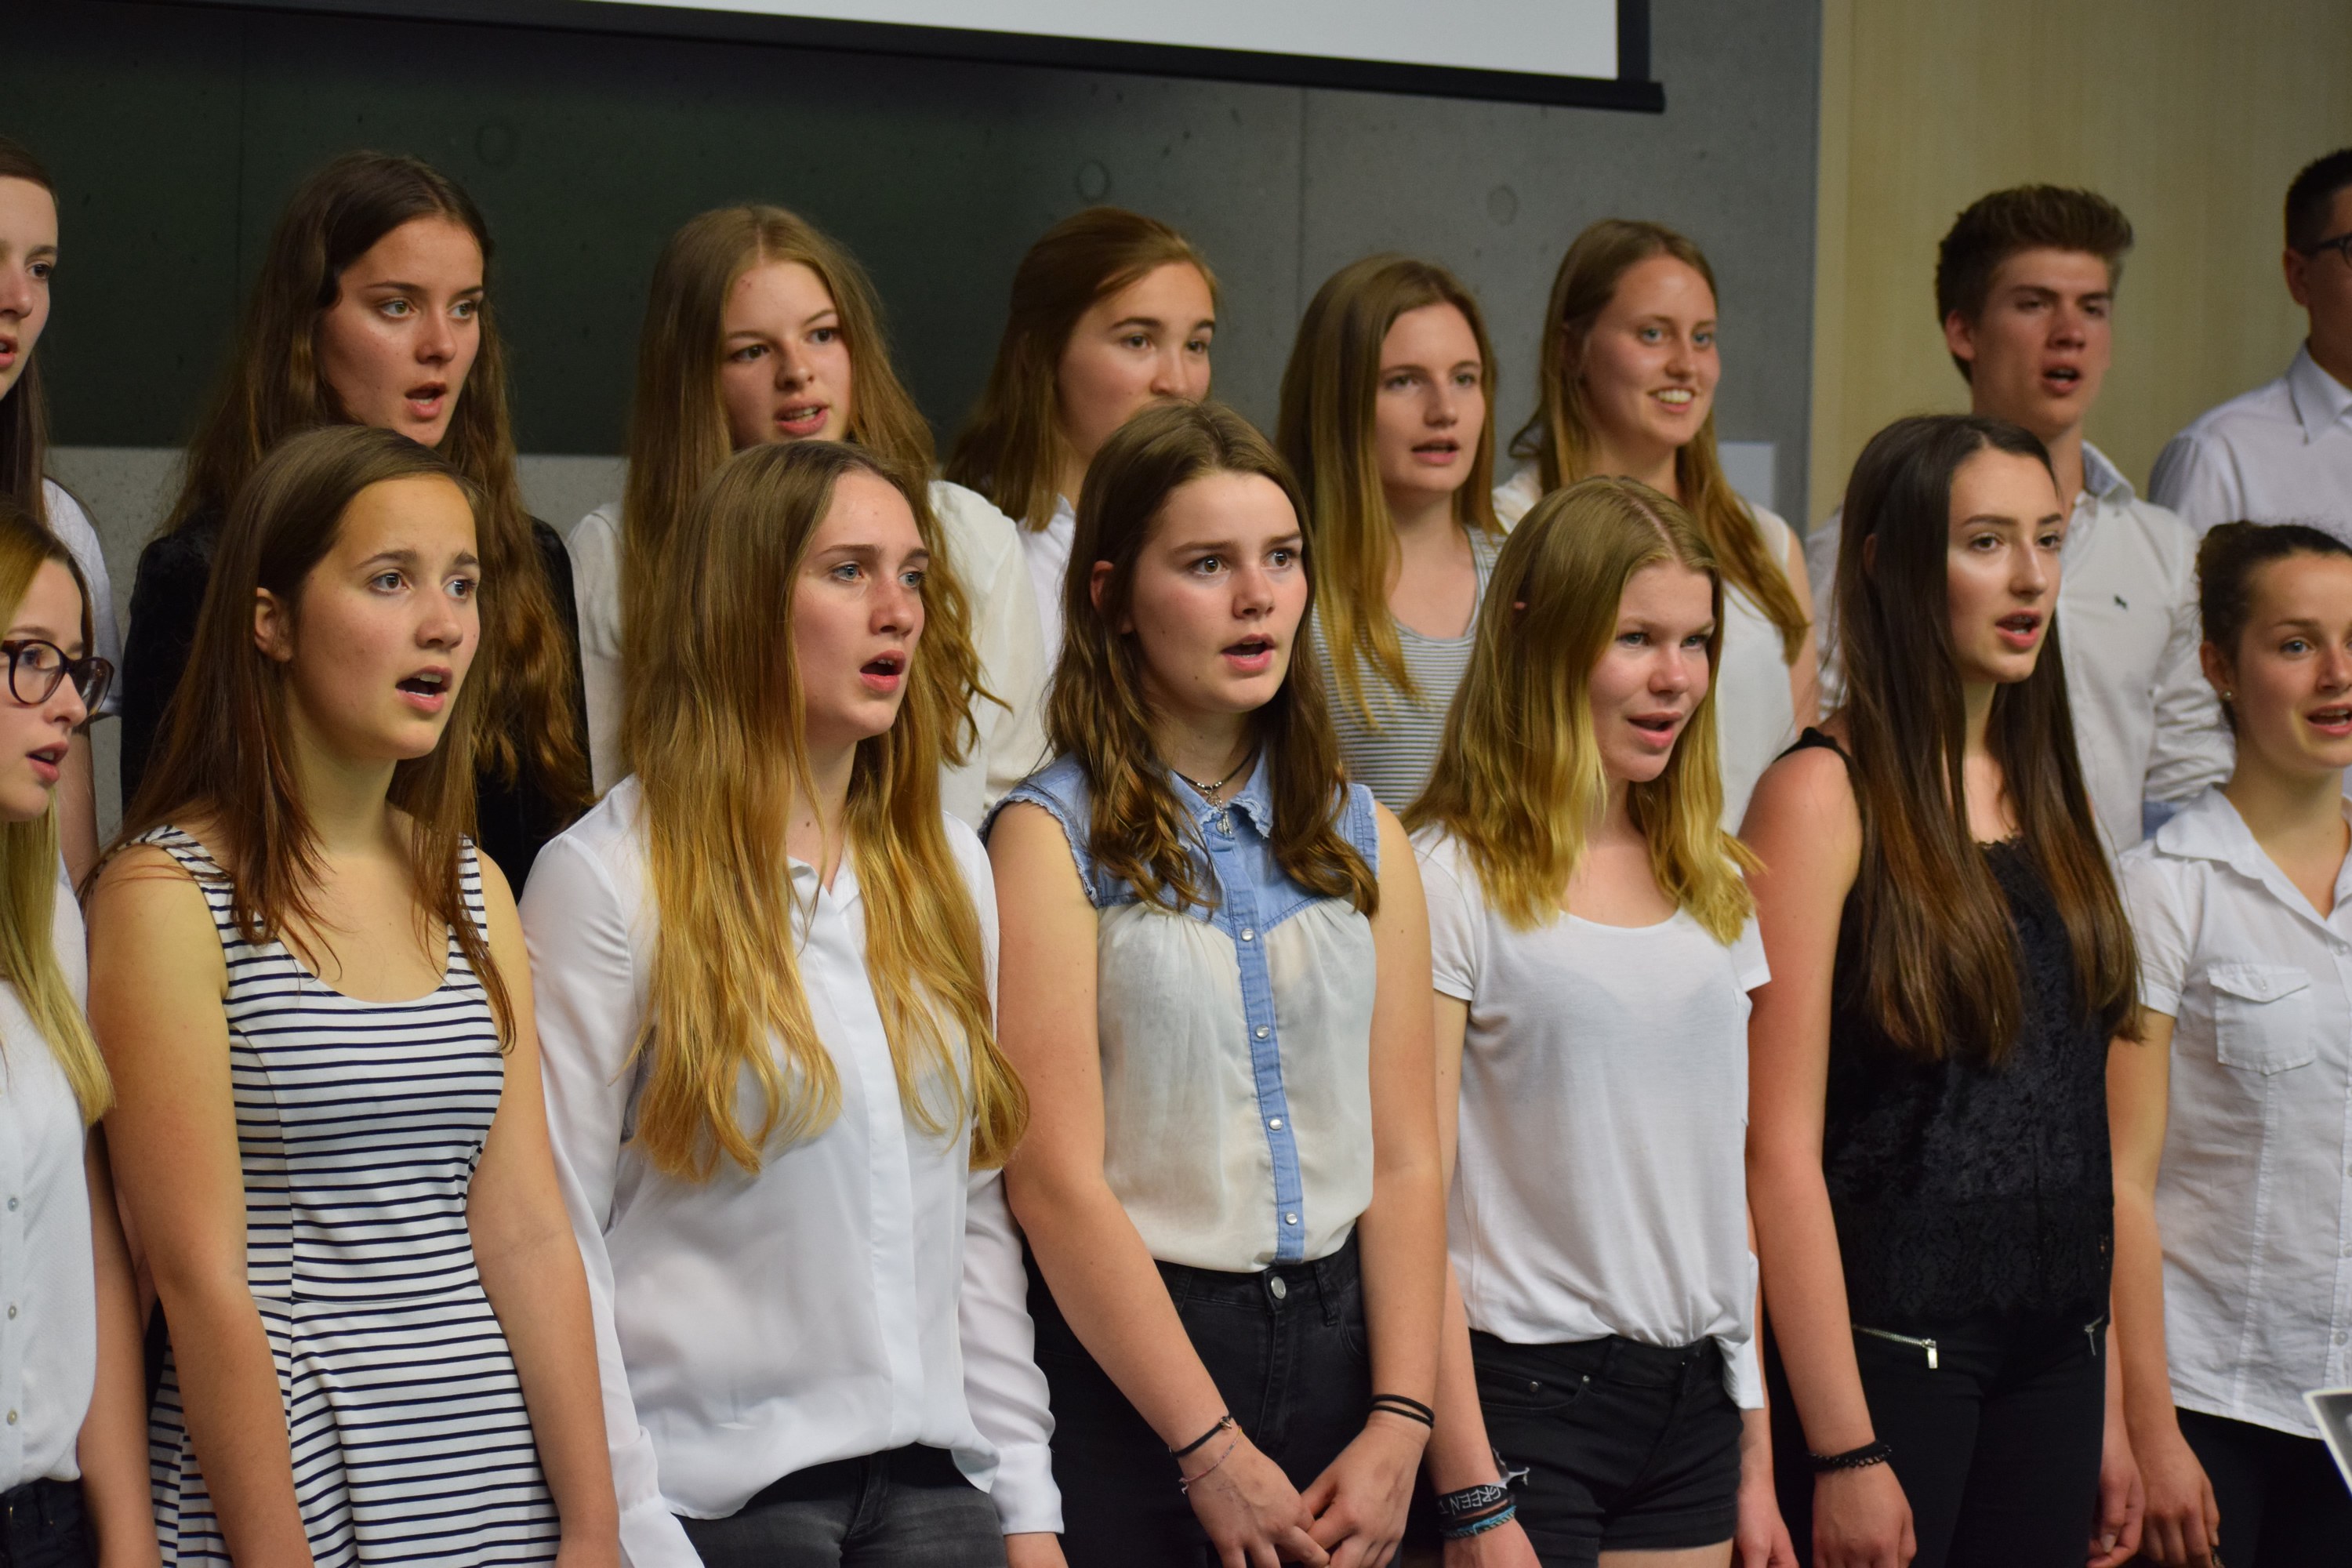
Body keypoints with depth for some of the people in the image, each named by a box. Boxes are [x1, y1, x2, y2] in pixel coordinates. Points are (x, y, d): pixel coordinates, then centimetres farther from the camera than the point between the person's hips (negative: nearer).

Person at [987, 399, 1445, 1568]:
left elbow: (1404, 1162, 5)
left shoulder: (1364, 839, 9)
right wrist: (1215, 1453, -15)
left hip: (1339, 1335, 4)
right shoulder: (1052, 837, -5)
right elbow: (1057, 1183, -12)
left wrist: (1399, 1425, -7)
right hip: (1126, 1354, -4)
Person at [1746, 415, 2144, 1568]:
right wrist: (1844, 1450, -18)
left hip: (2053, 1353, 6)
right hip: (1888, 1344, -6)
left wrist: (2110, 1410, 11)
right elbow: (1781, 1147, -14)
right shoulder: (1825, 794, -9)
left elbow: (2077, 1125, 14)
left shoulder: (2050, 793, 11)